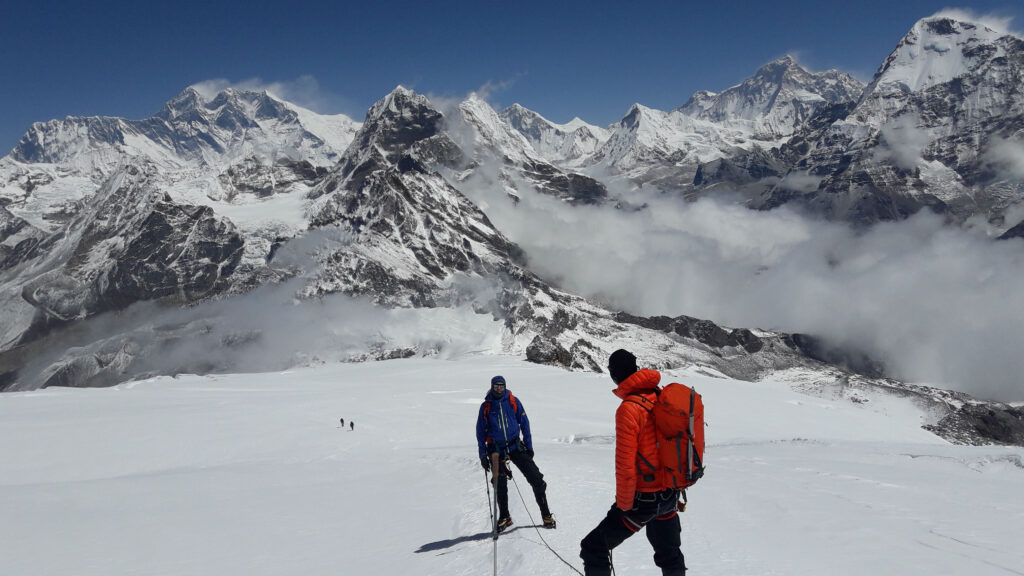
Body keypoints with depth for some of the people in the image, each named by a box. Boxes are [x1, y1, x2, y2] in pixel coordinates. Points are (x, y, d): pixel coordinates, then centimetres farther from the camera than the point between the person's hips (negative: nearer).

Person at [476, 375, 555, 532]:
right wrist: (483, 455, 1)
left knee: (536, 478, -8)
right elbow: (481, 431, 6)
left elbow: (524, 423, 7)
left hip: (516, 446, 0)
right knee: (500, 486, 3)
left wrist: (529, 446, 3)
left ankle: (546, 514, 2)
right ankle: (504, 517, 22)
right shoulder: (486, 406, 1)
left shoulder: (513, 401, 1)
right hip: (496, 449, 0)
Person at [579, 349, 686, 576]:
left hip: (643, 498, -8)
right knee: (668, 553, 26)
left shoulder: (629, 409, -21)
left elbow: (625, 466, -21)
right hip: (670, 495, 8)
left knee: (593, 549, 1)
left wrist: (623, 505, -9)